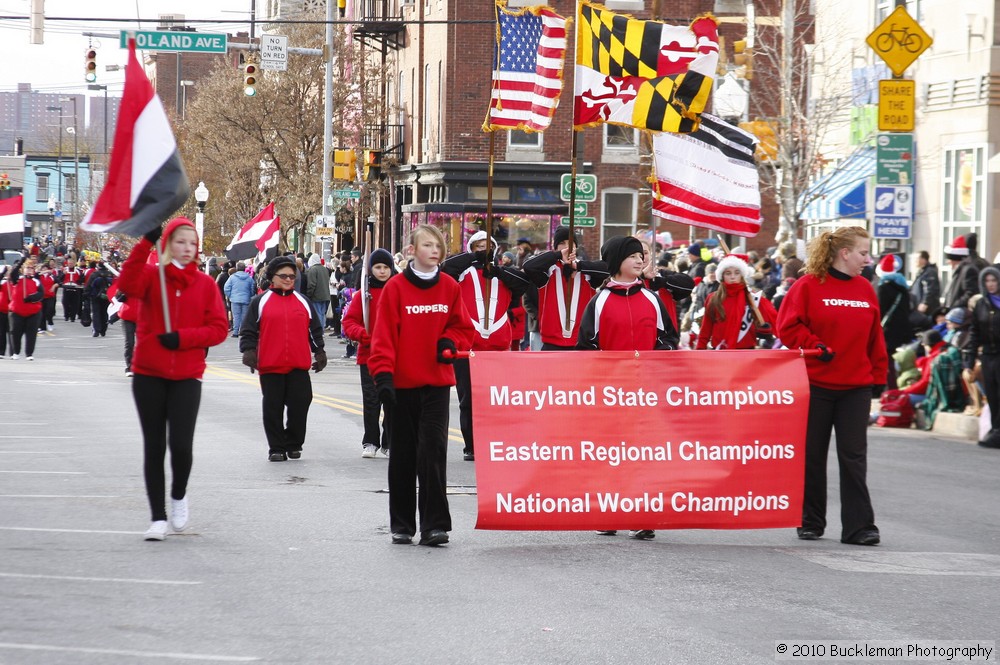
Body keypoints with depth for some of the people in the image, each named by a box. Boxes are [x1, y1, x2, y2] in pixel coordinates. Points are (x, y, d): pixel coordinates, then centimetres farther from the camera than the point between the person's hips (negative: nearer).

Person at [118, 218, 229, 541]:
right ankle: (158, 517, 13)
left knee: (181, 445, -11)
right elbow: (127, 285, -22)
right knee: (154, 446, 5)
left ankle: (179, 495, 20)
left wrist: (182, 337, -15)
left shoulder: (205, 284, 4)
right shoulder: (151, 275, 0)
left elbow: (219, 329, 0)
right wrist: (145, 244, -31)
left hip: (187, 377, 0)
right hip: (148, 375, 0)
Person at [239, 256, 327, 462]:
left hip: (299, 366, 2)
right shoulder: (260, 302, 5)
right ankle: (276, 448, 9)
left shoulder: (303, 301, 14)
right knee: (273, 408, 2)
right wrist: (248, 351, -9)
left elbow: (315, 329, 19)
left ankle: (293, 444, 13)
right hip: (270, 367, -2)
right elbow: (248, 330, 3)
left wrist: (319, 352, 14)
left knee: (300, 404, -2)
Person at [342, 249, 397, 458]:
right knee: (371, 400, 1)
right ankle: (370, 443, 9)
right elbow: (349, 321, 1)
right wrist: (361, 334, -16)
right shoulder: (364, 294, 2)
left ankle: (390, 443, 14)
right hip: (369, 355, 0)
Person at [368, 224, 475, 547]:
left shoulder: (450, 287, 5)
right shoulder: (395, 287, -4)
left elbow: (463, 327, 14)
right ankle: (401, 525, 16)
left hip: (437, 381, 1)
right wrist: (383, 374, -15)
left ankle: (434, 525, -8)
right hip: (403, 383, -1)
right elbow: (384, 334, -6)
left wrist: (450, 342, -7)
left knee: (433, 450, -9)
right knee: (403, 454, 7)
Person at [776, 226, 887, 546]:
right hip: (815, 384, -3)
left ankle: (859, 526, -1)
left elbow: (875, 337, 13)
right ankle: (810, 522, 18)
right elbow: (789, 327, -8)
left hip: (856, 386, 3)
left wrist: (878, 375, 10)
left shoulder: (865, 289, 8)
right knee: (812, 454, 7)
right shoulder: (808, 286, -5)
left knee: (854, 456, -1)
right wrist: (816, 347, -16)